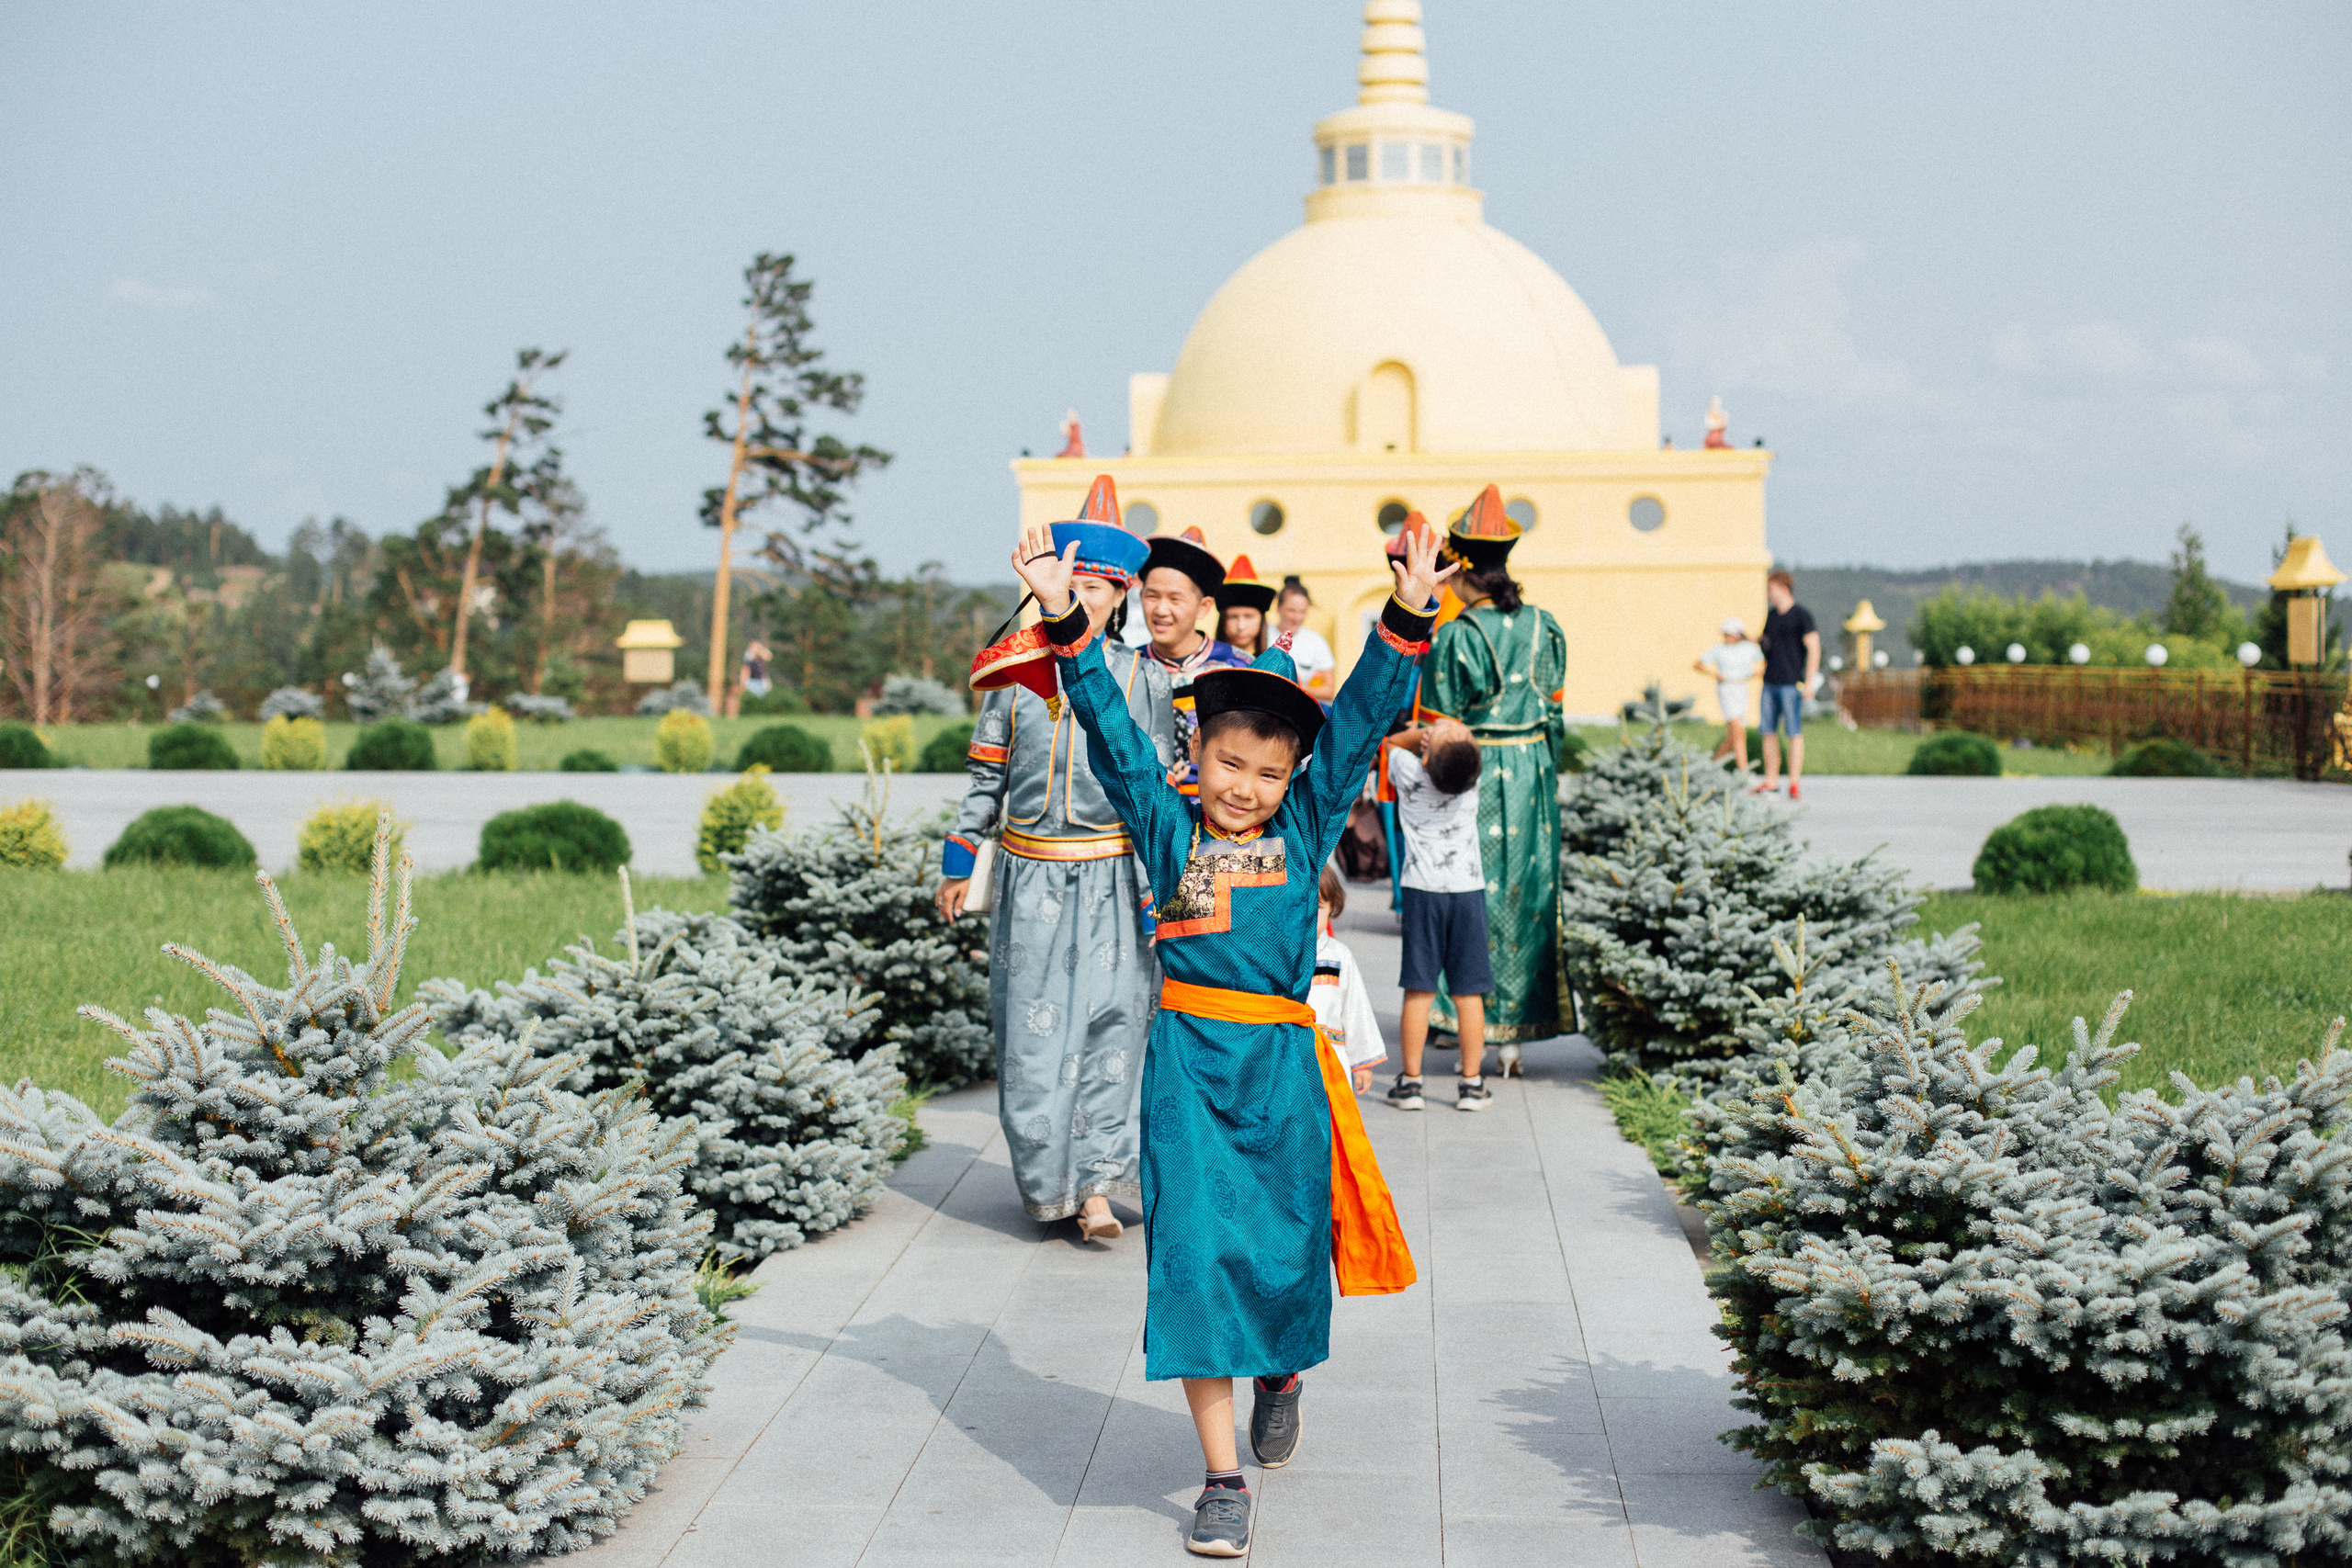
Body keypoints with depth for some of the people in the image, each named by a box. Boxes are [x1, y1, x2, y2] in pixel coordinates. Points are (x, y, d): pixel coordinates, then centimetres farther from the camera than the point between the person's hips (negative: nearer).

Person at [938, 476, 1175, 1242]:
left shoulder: (1144, 680, 2)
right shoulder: (1016, 672, 5)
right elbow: (986, 776, 11)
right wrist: (957, 863, 10)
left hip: (1114, 877, -1)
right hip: (1032, 876, 1)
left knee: (1111, 1023, -5)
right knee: (1033, 1027, 1)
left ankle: (1096, 1184, -1)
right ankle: (1047, 1177, 14)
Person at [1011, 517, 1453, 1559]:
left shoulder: (1305, 829, 6)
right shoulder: (1169, 827, 4)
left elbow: (1358, 720, 1)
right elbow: (1113, 731, -1)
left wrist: (1404, 619, -8)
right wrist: (1065, 623, -9)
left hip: (1282, 1063, 1)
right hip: (1188, 1061, -1)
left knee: (1285, 1251, 9)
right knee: (1195, 1255, -3)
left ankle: (1283, 1375, 45)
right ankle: (1224, 1481, 5)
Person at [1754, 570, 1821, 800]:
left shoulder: (1801, 615, -6)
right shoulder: (1771, 616, 15)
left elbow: (1813, 648, -9)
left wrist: (1809, 682, -14)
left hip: (1791, 684, -7)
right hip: (1770, 683, 7)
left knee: (1794, 733, -5)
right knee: (1769, 732, 7)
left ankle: (1795, 781, -3)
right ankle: (1771, 781, 13)